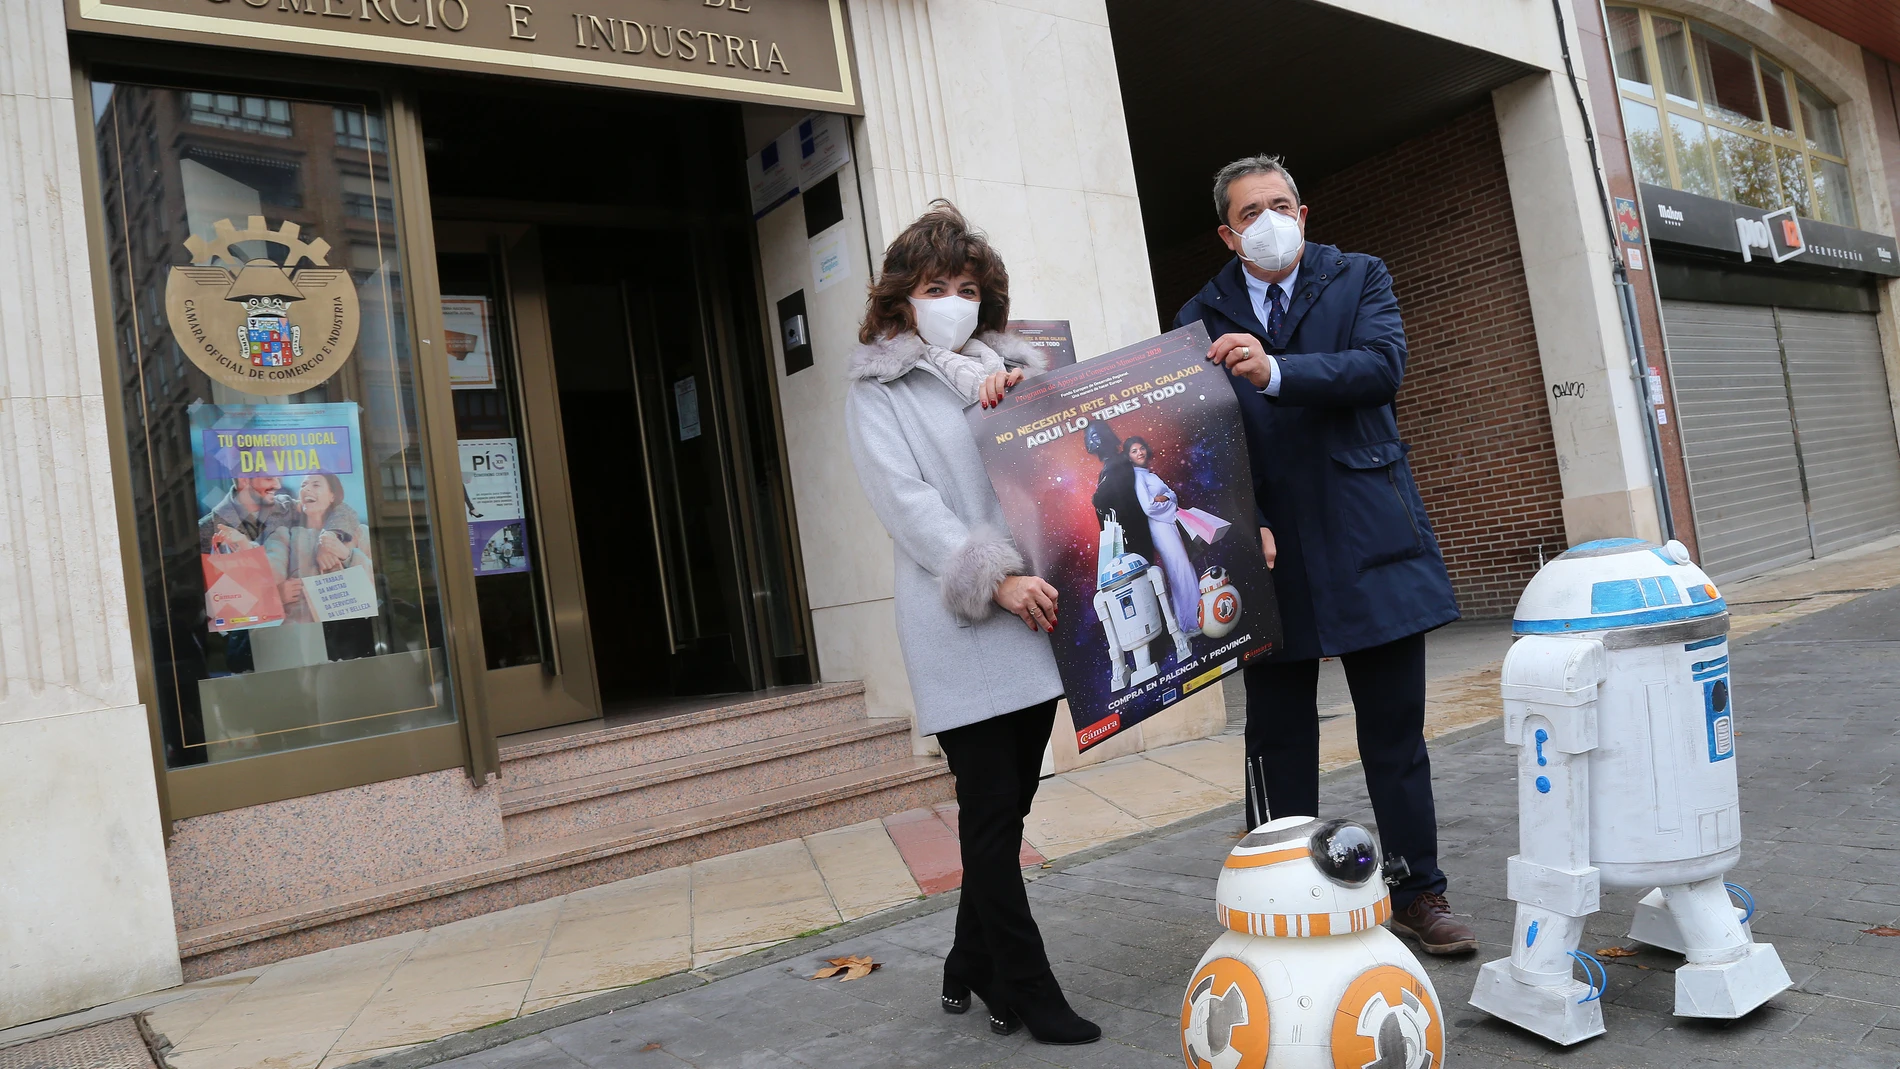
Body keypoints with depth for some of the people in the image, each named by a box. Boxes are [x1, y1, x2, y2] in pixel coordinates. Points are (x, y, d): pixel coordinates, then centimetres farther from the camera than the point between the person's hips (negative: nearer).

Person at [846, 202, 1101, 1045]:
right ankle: (1026, 991, 7)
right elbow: (906, 501, -9)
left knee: (1008, 805, 10)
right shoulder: (878, 390, 4)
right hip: (959, 627, -5)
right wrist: (993, 579, -19)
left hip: (1033, 611, 5)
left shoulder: (1011, 372, 19)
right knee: (991, 809, -4)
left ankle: (973, 969, 26)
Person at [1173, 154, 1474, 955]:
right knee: (1278, 739, 7)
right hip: (1272, 554, 0)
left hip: (1370, 537, 0)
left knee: (1396, 731, 8)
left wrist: (1276, 371, -25)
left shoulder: (1360, 279, 7)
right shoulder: (1203, 319, 7)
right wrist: (1247, 526, -16)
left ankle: (1418, 894, 22)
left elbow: (1383, 366, -12)